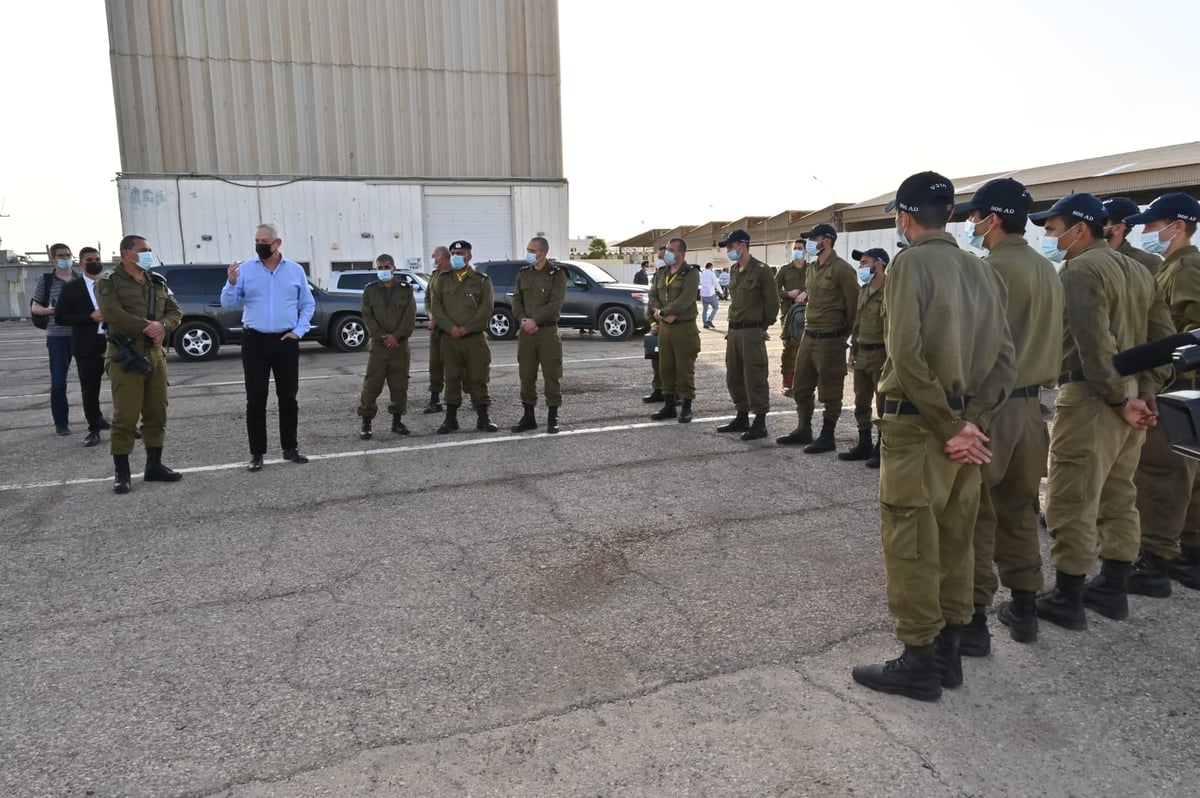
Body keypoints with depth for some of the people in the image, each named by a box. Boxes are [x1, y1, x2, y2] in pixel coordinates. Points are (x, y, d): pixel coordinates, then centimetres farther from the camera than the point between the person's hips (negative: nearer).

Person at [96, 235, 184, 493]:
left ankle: (154, 466, 19)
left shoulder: (158, 282, 16)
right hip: (124, 357, -6)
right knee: (125, 416, -6)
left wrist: (162, 326, -12)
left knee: (156, 414, 9)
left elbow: (175, 312, 10)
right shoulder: (108, 283, -3)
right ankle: (121, 472, 3)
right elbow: (114, 315, -18)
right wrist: (148, 328, -17)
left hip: (155, 355, 6)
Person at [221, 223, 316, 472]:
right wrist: (231, 283, -20)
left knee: (288, 397, 8)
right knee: (256, 400, 1)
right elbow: (228, 305, -2)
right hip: (254, 341, -1)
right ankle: (256, 453, 8)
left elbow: (308, 304, 10)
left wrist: (299, 330, -2)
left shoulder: (295, 270, 5)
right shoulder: (245, 269, 0)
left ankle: (290, 448, 20)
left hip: (286, 342, 1)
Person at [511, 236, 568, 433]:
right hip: (526, 331, 5)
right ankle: (528, 417, 18)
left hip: (548, 330, -5)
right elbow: (516, 300, 10)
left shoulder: (557, 274, -4)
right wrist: (523, 319, -8)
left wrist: (535, 320, -17)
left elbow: (555, 304, -13)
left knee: (551, 376, 0)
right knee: (526, 375, 8)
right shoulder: (523, 273, 12)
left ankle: (552, 419, 9)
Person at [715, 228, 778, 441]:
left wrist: (763, 327, -1)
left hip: (752, 332, -8)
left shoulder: (761, 270, -12)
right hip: (733, 330, 9)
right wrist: (734, 323, 16)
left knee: (755, 378, -6)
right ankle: (742, 418, 24)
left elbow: (772, 303, -9)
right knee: (734, 377, 13)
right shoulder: (734, 270, 13)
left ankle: (760, 423, 1)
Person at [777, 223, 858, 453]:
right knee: (801, 387, 15)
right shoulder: (811, 268, 12)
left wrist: (844, 334, -5)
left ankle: (827, 437, 10)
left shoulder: (842, 269, -13)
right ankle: (803, 430, 28)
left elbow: (853, 305, -11)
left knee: (829, 392, 1)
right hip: (809, 336, 9)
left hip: (830, 339, -9)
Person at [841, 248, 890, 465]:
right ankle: (864, 446, 23)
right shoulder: (863, 291, 15)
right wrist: (853, 351, 17)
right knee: (861, 403, 13)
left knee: (883, 405, 0)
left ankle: (882, 450, 8)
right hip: (862, 354, 9)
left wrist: (890, 358, -20)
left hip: (881, 354, -9)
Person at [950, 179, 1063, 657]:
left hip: (990, 405, -8)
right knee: (1018, 511, 17)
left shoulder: (991, 269, -15)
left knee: (975, 514, 0)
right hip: (1030, 403, 8)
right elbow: (1048, 340, 15)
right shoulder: (1047, 271, 11)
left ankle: (973, 620, 6)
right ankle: (1023, 608, 27)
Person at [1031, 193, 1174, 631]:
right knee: (1119, 498, 15)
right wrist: (1145, 393, 9)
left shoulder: (1080, 270, -12)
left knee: (1072, 502, -3)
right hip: (1129, 397, 10)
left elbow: (1095, 343, -21)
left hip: (1091, 398, -10)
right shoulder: (1136, 270, 16)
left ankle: (1067, 599, 4)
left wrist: (1119, 399, -16)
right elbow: (1164, 336, 14)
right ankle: (1113, 590, 25)